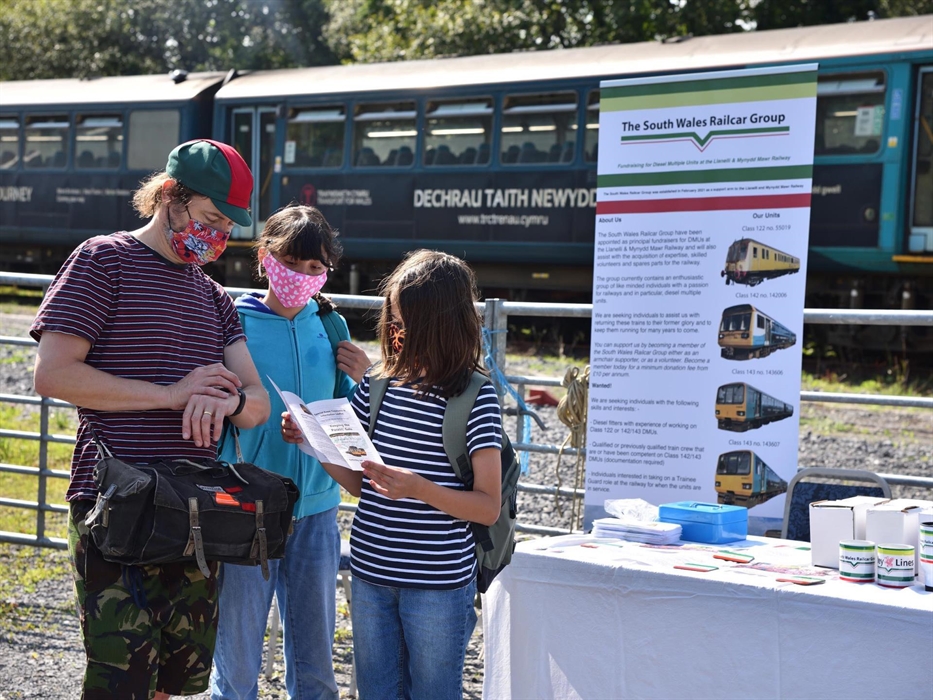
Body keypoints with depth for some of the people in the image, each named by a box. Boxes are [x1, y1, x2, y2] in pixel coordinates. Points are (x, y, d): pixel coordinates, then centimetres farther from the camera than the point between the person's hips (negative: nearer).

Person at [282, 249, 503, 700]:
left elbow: (488, 508, -12)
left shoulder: (476, 398, -10)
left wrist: (419, 489, -26)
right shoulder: (379, 384, 4)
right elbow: (357, 482, 11)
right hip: (370, 573, 5)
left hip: (438, 582, -5)